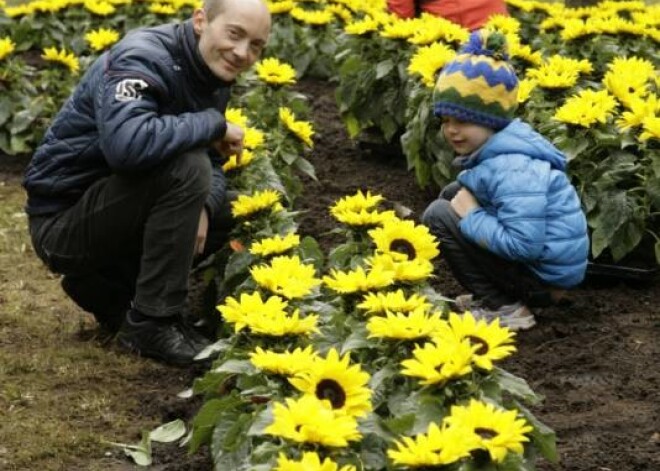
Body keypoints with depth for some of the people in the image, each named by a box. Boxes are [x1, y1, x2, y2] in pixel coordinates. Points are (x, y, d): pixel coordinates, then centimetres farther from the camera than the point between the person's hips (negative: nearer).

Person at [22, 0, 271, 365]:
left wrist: (202, 207, -16)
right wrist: (213, 124, -28)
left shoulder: (213, 76, 4)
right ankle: (151, 323, -16)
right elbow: (127, 145, -42)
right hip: (62, 221, -9)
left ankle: (103, 285, 13)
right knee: (184, 167, -27)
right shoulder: (142, 59, -23)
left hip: (116, 208, 9)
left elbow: (212, 162, 7)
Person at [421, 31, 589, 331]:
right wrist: (465, 202, -5)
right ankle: (493, 294, 15)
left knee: (439, 215, -10)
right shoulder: (497, 147, 3)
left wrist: (470, 217, -19)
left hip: (545, 275, -10)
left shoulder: (511, 168, -25)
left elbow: (524, 244, -32)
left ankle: (504, 308, -6)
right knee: (454, 194, 14)